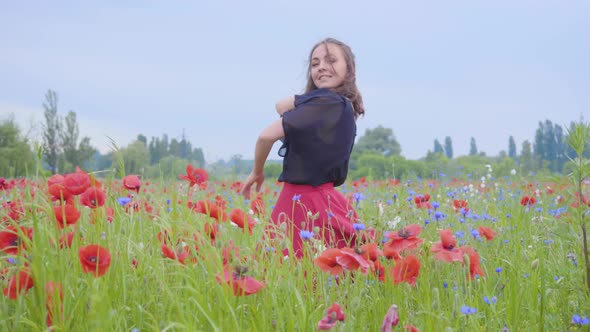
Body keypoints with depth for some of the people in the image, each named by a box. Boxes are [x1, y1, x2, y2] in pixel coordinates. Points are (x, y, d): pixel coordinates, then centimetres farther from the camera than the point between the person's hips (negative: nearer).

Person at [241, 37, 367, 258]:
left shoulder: (325, 102, -13)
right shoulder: (343, 105, 14)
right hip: (321, 198, 9)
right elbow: (281, 107, 22)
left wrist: (257, 172, -2)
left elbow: (267, 136, -17)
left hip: (305, 202, -9)